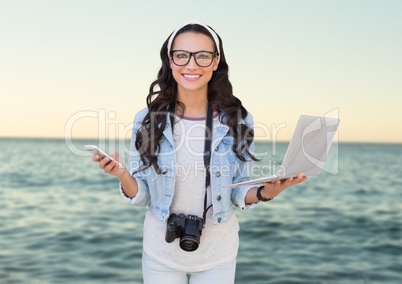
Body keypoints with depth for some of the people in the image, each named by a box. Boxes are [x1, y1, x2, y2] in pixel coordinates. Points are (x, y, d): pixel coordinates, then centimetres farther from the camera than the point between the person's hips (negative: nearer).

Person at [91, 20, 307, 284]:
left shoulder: (238, 120, -9)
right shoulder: (147, 120, -8)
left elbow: (239, 192, -2)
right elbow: (141, 196, -5)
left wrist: (264, 193, -22)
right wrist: (122, 175, -25)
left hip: (217, 254, 0)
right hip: (161, 253, 0)